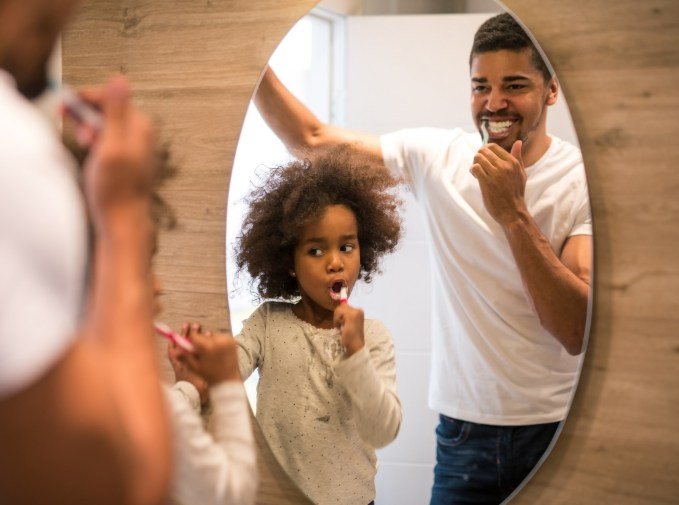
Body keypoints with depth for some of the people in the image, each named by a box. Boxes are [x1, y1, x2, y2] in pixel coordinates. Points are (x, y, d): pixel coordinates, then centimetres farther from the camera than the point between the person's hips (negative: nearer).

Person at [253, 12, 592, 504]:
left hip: (560, 428, -2)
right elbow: (311, 138, 6)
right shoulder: (437, 155, -1)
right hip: (466, 427, 3)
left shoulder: (585, 180, -11)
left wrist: (514, 214, -27)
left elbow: (580, 332, -20)